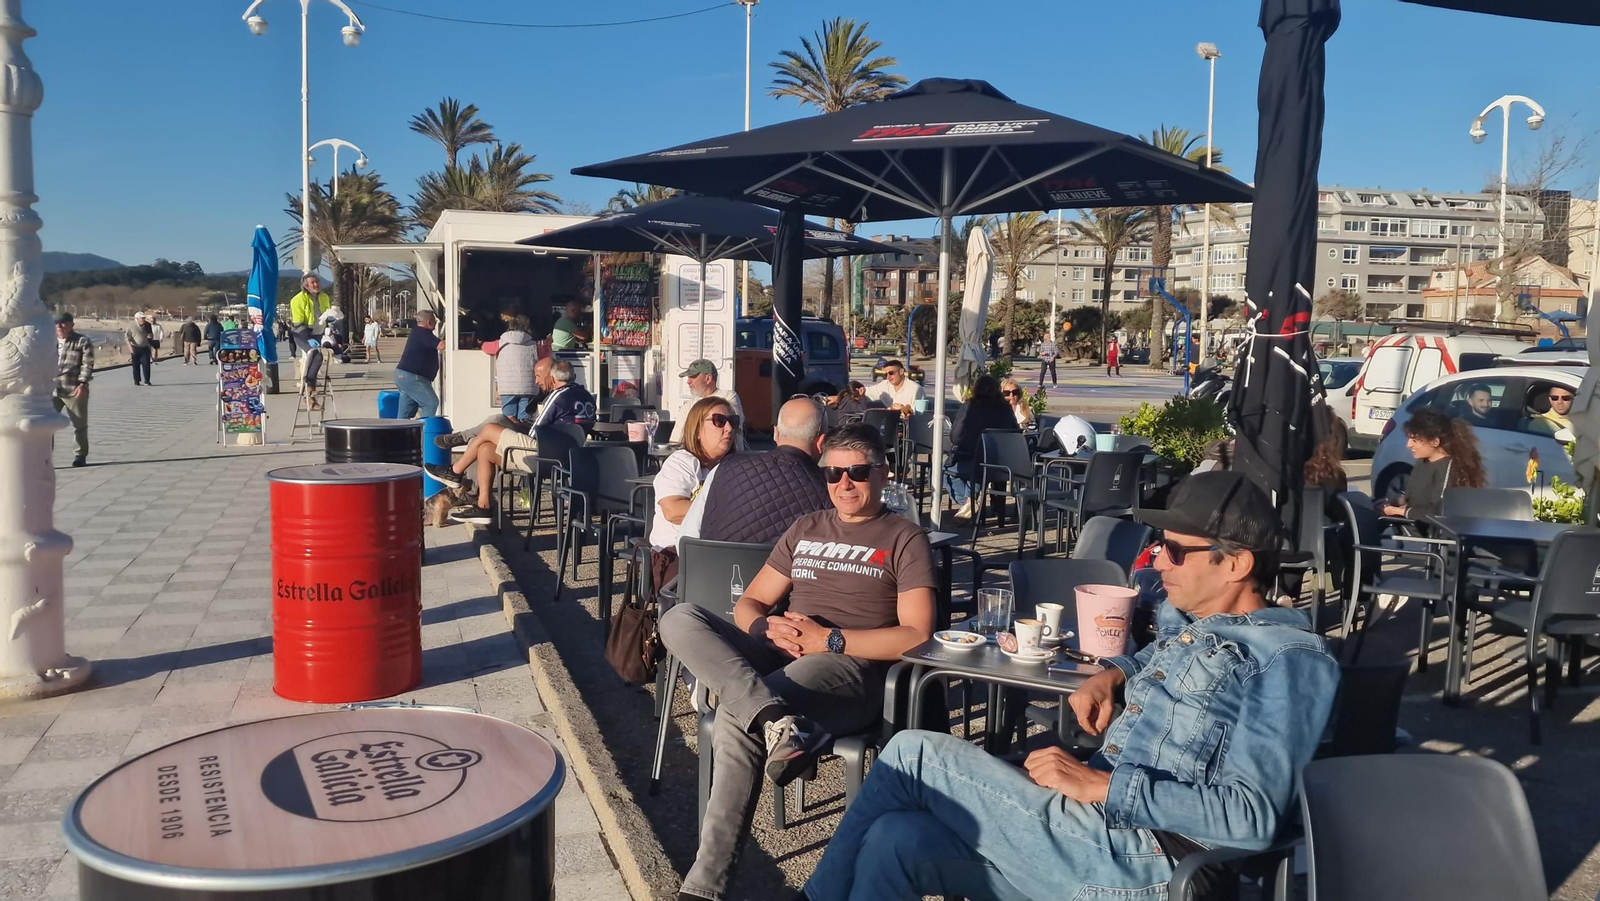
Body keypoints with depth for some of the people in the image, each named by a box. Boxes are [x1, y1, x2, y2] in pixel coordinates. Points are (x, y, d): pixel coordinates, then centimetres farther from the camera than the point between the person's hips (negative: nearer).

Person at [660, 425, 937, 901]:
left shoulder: (904, 539, 7)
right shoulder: (805, 528, 24)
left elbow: (916, 635, -6)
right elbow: (748, 604, 21)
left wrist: (830, 639, -13)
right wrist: (766, 628, -5)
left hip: (850, 668, -6)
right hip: (777, 657, 6)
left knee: (738, 719, -36)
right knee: (680, 618, -23)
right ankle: (773, 718, -42)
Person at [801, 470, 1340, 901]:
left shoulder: (1290, 659, -10)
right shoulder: (1182, 620, 16)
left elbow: (1251, 815, -20)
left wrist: (1101, 784, -21)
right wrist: (1110, 676, 17)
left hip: (1139, 858, -8)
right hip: (1097, 819, 9)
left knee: (913, 756, -11)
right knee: (895, 841, -10)